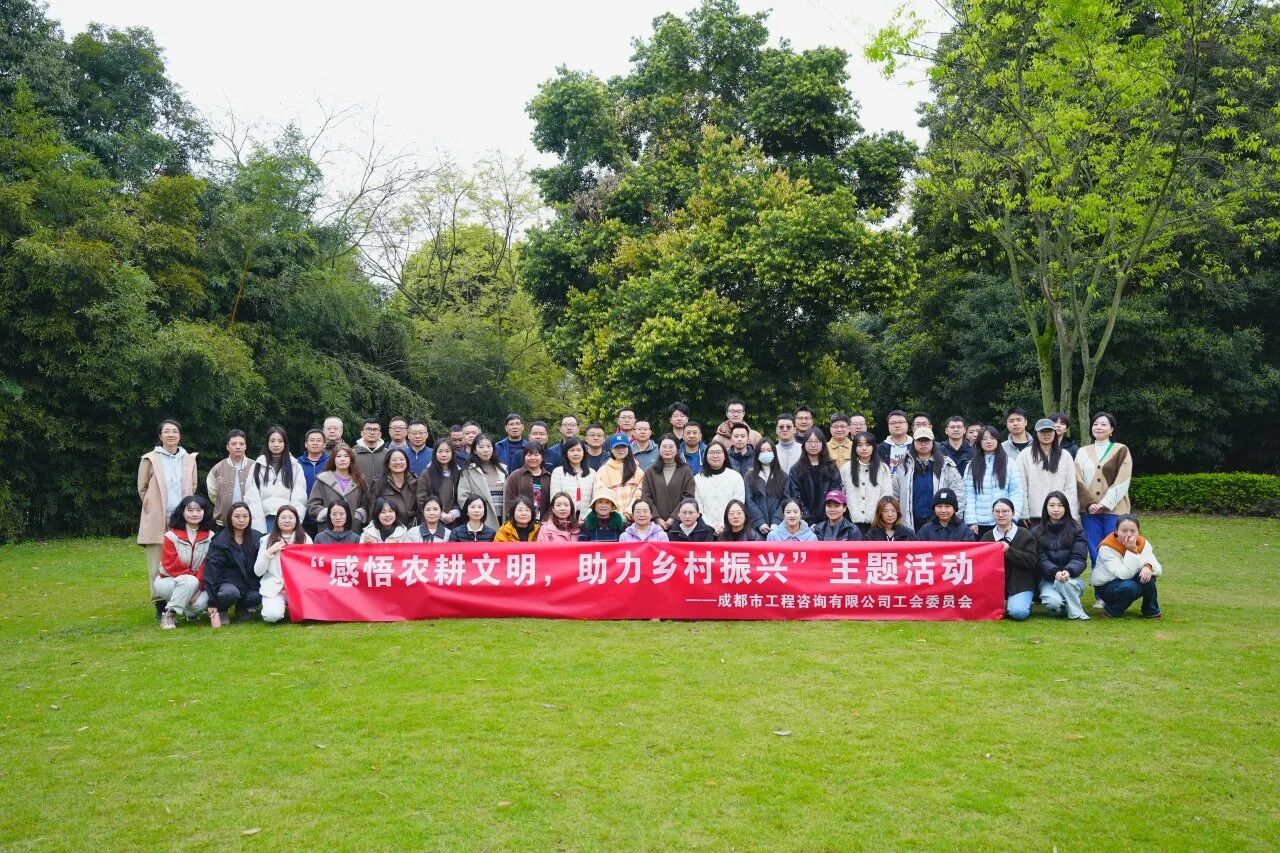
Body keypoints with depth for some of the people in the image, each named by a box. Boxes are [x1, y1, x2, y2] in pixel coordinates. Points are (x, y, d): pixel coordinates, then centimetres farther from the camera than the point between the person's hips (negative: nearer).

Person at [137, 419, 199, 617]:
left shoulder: (189, 459, 11)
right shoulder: (150, 459, 2)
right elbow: (142, 489, 7)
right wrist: (153, 508, 4)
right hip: (157, 521, -2)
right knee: (158, 563, -1)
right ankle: (160, 605, 5)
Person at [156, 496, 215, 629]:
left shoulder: (210, 537, -2)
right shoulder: (172, 536, -9)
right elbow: (170, 564, -14)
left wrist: (199, 583, -23)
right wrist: (192, 578, -22)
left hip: (196, 583, 2)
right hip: (168, 581, -2)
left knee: (201, 603, -28)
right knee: (190, 582, -35)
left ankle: (190, 612, 9)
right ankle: (169, 615, -16)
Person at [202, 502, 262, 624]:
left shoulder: (256, 538, 2)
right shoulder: (220, 541, -11)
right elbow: (212, 569, -14)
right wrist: (212, 603, -18)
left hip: (249, 585, 4)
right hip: (228, 582, -4)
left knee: (256, 597, -27)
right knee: (230, 593, -36)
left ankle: (243, 609, 9)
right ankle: (221, 611, -1)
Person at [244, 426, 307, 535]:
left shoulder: (295, 466, 9)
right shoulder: (258, 466, 11)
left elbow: (299, 498, 3)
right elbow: (252, 498, 4)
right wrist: (258, 527, -7)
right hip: (265, 520, 1)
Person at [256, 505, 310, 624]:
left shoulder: (305, 538, 7)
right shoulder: (268, 540, 7)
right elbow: (258, 572, 2)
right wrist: (269, 552, -9)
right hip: (274, 587, 0)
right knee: (272, 615, -28)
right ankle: (269, 605, 10)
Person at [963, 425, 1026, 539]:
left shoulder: (1009, 462, 5)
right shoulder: (972, 466, 8)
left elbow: (1017, 492, 2)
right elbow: (969, 495, 2)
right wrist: (971, 521, -6)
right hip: (980, 523, 1)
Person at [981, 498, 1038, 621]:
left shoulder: (1024, 535, 2)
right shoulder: (987, 537, 12)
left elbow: (1032, 561, -9)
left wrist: (1009, 551, -19)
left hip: (1020, 584, -3)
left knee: (1018, 612, -27)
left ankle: (1025, 604, 7)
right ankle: (1004, 605, 6)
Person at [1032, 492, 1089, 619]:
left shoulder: (1076, 531, 4)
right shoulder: (1036, 532, 5)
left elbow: (1079, 558, -7)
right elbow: (1041, 559, -6)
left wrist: (1068, 572, -29)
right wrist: (1055, 572, -27)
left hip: (1072, 579, 0)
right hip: (1047, 579, 0)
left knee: (1064, 582, -36)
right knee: (1053, 602, -32)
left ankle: (1076, 613, -11)